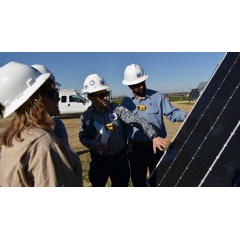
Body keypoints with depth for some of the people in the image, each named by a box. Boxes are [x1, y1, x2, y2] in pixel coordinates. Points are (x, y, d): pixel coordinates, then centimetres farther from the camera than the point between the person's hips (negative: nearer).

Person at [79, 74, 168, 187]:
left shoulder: (117, 109, -10)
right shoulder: (85, 116, -6)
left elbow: (137, 120, -17)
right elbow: (82, 137, 1)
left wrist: (154, 136, -30)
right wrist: (93, 144, -20)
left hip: (119, 158, 0)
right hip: (99, 160, 1)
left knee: (121, 185, 17)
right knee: (97, 185, 21)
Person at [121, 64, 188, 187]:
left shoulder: (157, 96, -3)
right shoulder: (126, 101, 3)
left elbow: (172, 113, -6)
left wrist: (186, 115, -23)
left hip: (155, 146, -1)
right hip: (135, 148, 2)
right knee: (138, 180, 19)